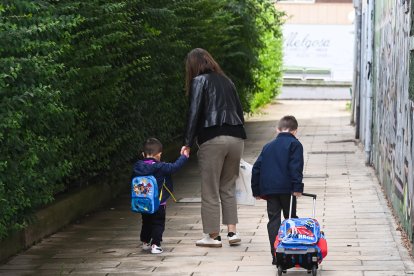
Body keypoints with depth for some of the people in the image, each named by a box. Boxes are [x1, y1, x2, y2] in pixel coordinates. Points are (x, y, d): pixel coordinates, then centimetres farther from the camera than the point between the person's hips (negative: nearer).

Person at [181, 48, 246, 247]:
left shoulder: (199, 81, 1)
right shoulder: (226, 81, 20)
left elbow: (194, 113, -7)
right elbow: (239, 111, 19)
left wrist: (188, 143, -7)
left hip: (213, 139, -6)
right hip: (236, 138, 6)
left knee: (210, 190, 2)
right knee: (228, 188, 15)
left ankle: (212, 236, 6)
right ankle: (232, 231, 8)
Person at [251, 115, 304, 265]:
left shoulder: (268, 146, 18)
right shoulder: (294, 144, 1)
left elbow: (256, 168, 17)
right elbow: (295, 167, -12)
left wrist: (256, 191, 22)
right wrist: (297, 187, -14)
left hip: (268, 189, 4)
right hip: (286, 188, -4)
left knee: (274, 220, 5)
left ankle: (276, 255, -2)